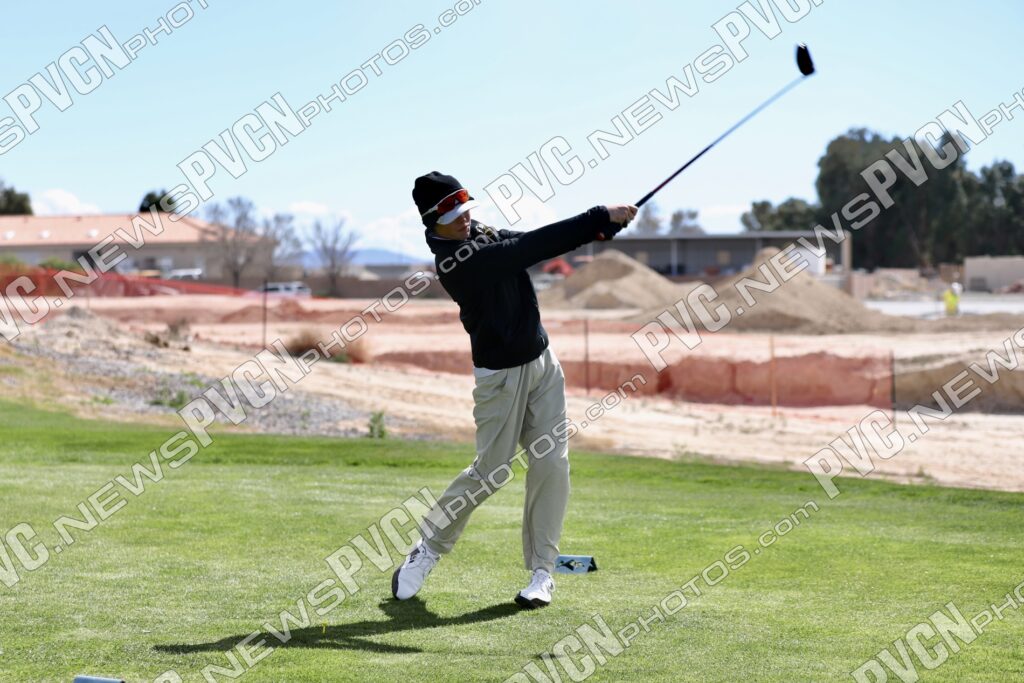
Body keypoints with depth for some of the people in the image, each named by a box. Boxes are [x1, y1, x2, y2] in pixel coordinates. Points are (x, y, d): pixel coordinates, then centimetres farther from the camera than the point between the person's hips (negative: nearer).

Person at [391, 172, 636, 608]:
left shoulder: (479, 233, 4)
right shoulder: (455, 260, -23)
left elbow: (536, 244, 0)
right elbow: (529, 250, -30)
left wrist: (602, 227, -18)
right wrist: (601, 218, -30)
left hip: (541, 362, 7)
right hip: (501, 374, -7)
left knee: (551, 463, 0)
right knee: (491, 471, -2)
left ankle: (541, 571, 7)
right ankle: (429, 546, 19)